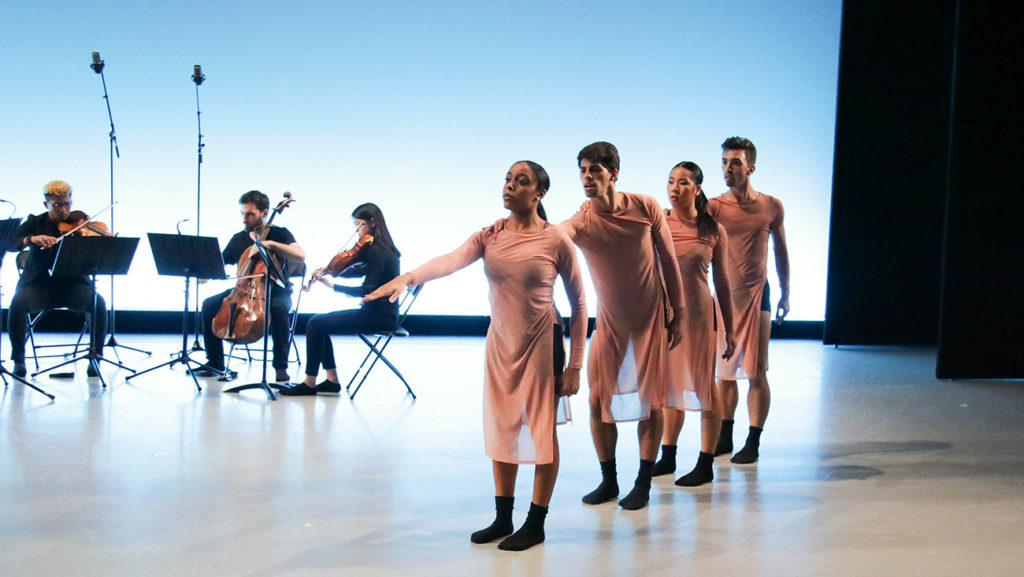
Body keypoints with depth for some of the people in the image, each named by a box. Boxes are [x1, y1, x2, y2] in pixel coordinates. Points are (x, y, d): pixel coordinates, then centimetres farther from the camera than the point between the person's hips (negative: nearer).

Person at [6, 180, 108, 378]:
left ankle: (95, 356, -13)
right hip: (39, 285, 0)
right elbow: (9, 244, -7)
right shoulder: (35, 223, 8)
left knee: (98, 303, -29)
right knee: (18, 302, -30)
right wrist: (31, 239, -25)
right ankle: (19, 359, -11)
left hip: (72, 285, 0)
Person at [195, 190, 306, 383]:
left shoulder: (279, 234, -4)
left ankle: (280, 366, -28)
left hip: (276, 291, -5)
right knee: (209, 305, -14)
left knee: (278, 308, -39)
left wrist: (271, 244, -29)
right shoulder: (238, 239, 9)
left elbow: (301, 255, -21)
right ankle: (215, 363, -3)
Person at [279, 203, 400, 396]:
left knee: (316, 324, -11)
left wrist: (332, 285, -18)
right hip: (378, 312, 10)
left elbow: (368, 290, -22)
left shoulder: (376, 250, -18)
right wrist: (328, 271, 8)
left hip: (379, 316, -10)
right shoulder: (380, 248, 12)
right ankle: (332, 380, 12)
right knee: (320, 323, 15)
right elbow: (362, 270, 20)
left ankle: (309, 383, -4)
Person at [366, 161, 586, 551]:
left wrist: (574, 366, -7)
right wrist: (408, 277, -39)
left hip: (541, 344, -4)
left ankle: (536, 523, 17)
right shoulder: (490, 236, 0)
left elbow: (578, 304, -5)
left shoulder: (555, 241, -10)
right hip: (500, 344, 5)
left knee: (543, 429, 2)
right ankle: (503, 518, 27)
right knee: (501, 429, 12)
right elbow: (451, 260, -19)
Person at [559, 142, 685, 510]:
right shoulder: (580, 223, -12)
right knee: (598, 401, 3)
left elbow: (668, 261, -1)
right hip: (609, 323, 1)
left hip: (650, 320, -1)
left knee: (650, 402, 2)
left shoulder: (646, 208, -10)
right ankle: (608, 482, 22)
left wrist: (677, 313, 1)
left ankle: (643, 485, 16)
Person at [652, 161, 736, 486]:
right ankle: (667, 457, 28)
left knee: (703, 386, 2)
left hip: (698, 314, -2)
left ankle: (705, 465, 13)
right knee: (670, 384, 14)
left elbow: (722, 281, 5)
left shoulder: (713, 231, -1)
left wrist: (729, 329, 6)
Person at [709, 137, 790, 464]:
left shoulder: (771, 207, 1)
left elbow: (781, 251, 12)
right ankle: (724, 438, 21)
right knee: (724, 372, 9)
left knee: (756, 373, -3)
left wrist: (785, 293, 14)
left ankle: (753, 443, 7)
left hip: (757, 296, -1)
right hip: (723, 296, 1)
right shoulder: (714, 207, -2)